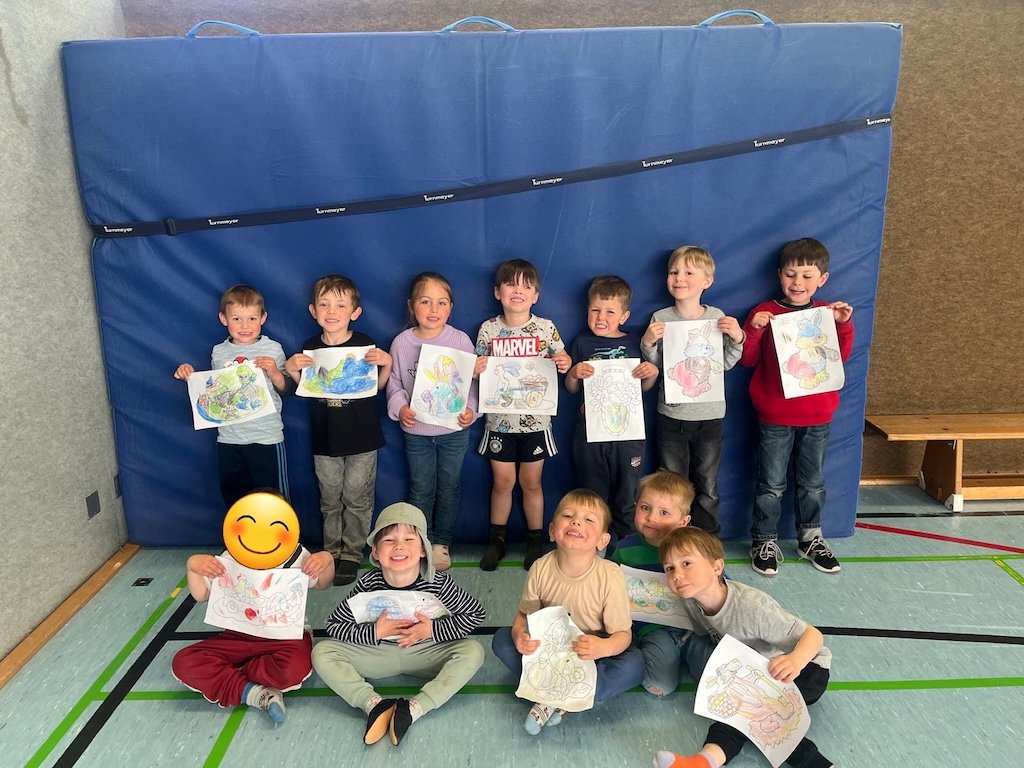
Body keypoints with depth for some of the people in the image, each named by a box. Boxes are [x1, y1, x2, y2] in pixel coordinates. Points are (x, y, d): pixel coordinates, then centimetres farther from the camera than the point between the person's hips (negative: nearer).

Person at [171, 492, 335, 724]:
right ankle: (255, 693, -22)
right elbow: (201, 595, 4)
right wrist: (192, 567, -13)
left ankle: (224, 674, -11)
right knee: (183, 663, -19)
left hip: (286, 636, -2)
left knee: (297, 667, -38)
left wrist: (326, 561, -16)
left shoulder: (297, 557, -7)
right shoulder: (229, 561, -3)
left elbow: (321, 585, 6)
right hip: (239, 637, 3)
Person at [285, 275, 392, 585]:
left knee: (357, 499, 6)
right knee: (330, 500, 13)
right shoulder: (310, 348, 0)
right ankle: (331, 552, 28)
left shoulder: (365, 344, -7)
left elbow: (377, 387, -2)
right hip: (325, 438, 3)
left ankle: (352, 554, 21)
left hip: (361, 437, -2)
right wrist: (291, 369, -9)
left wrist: (386, 363, -19)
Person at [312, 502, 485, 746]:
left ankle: (413, 708, -29)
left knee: (473, 651, -25)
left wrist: (434, 629, -21)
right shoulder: (368, 584, -19)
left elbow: (476, 613, -12)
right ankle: (374, 704, -26)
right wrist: (374, 632, -25)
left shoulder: (438, 583, -22)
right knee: (321, 652, -18)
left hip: (425, 653, -1)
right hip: (377, 652, 1)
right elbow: (334, 625, -11)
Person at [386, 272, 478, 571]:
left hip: (454, 430, 0)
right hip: (416, 430, 0)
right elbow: (394, 384, 1)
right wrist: (400, 407, -17)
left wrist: (470, 409, -20)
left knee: (449, 488, 13)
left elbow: (473, 383, -4)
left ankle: (442, 542, 30)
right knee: (421, 489, 12)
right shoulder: (402, 342, -6)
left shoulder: (461, 340, -9)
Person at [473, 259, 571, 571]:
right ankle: (496, 539, 27)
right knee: (502, 481, 9)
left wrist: (565, 364, -15)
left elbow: (561, 358, 7)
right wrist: (475, 370, -15)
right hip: (500, 419, 1)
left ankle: (536, 541, 26)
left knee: (531, 482, 10)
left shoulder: (546, 328, -4)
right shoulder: (488, 329, -2)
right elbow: (480, 368, 7)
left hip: (535, 419, 0)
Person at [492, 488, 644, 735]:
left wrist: (603, 648, -42)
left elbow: (623, 634, -18)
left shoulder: (610, 576, -24)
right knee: (502, 639, -16)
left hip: (592, 652, -2)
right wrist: (520, 635, -29)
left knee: (633, 665, -29)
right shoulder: (541, 569, -18)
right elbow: (524, 614, -5)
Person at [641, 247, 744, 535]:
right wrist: (648, 343, -18)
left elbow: (726, 363, 1)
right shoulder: (660, 319, -4)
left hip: (710, 414, 1)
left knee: (707, 488, 12)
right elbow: (653, 365, -1)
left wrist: (736, 339, -14)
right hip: (672, 414, 0)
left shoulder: (717, 317, -2)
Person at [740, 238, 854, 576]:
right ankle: (764, 542, 18)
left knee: (813, 482, 16)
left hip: (818, 415, 3)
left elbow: (841, 357, 1)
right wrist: (754, 328, -20)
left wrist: (844, 324, -13)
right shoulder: (765, 312, -3)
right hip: (775, 416, -3)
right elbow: (747, 359, -4)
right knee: (771, 484, 5)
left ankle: (810, 538, 32)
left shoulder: (827, 313, 6)